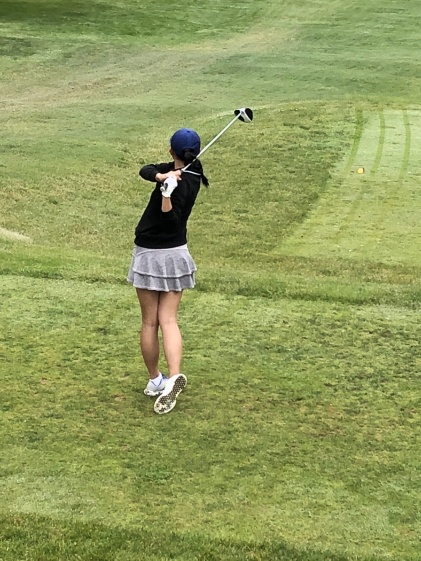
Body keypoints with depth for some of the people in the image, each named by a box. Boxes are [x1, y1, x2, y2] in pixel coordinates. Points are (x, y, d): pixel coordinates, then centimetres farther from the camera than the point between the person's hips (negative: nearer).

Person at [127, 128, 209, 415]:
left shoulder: (182, 184, -20)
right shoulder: (187, 172, 1)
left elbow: (171, 220, -24)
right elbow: (145, 170, -5)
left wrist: (166, 194, -40)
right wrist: (162, 176, -26)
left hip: (150, 255, -6)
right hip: (175, 254, 6)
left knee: (149, 322, 8)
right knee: (169, 320, 1)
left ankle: (155, 381, 18)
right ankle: (174, 376, -18)